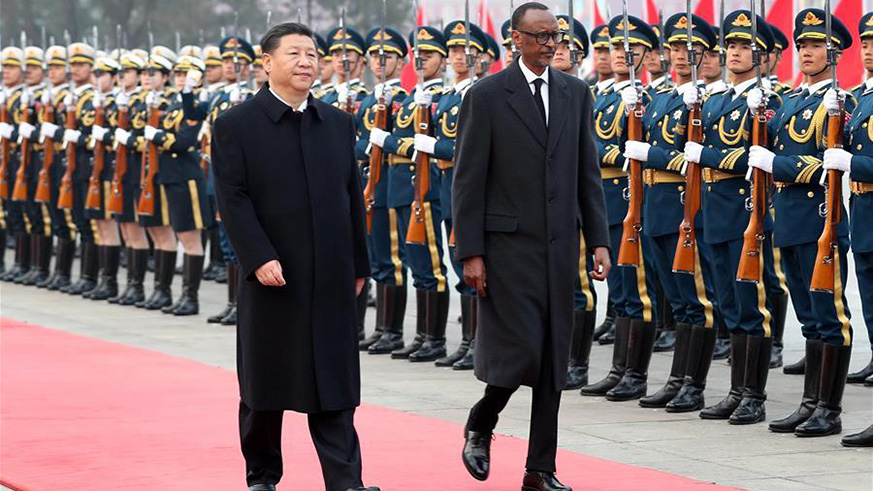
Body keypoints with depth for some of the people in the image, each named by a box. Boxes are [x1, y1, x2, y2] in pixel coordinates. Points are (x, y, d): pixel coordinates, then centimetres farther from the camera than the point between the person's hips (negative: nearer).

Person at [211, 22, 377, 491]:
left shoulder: (338, 123, 11)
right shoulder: (235, 125, -3)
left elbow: (352, 197, 13)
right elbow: (233, 200, -9)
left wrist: (358, 265, 11)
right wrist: (259, 259, -18)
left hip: (331, 279, 3)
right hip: (272, 276, -3)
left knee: (333, 384, 0)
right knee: (264, 383, 7)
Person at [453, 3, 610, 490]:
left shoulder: (576, 93, 8)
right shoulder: (487, 96, -5)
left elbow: (589, 172, 10)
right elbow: (469, 180, -6)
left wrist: (599, 241, 4)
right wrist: (471, 253, -10)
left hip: (561, 245, 5)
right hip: (508, 244, -5)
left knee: (554, 359, 6)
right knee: (520, 353, -9)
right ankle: (480, 428, 19)